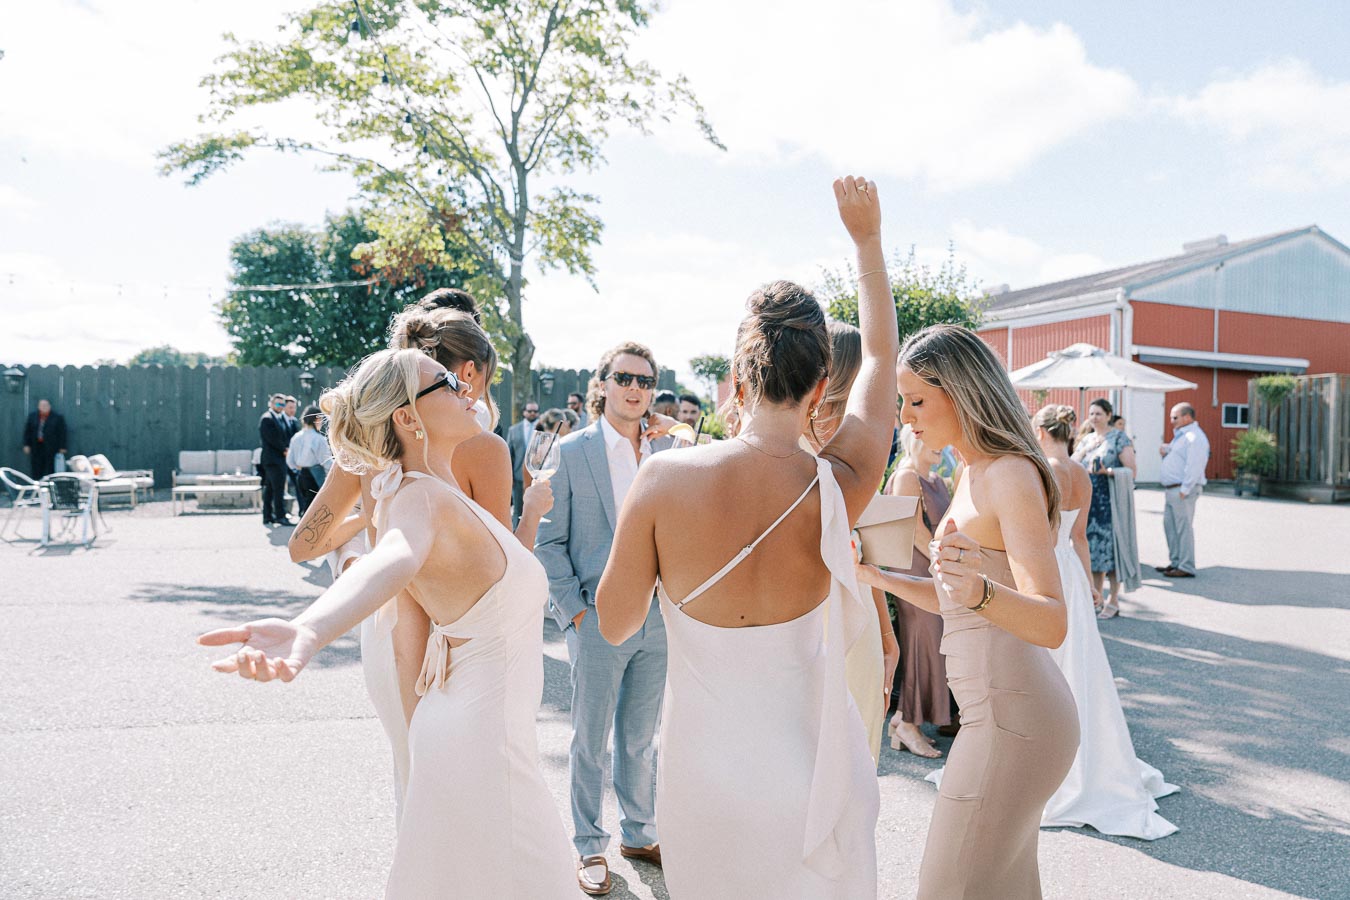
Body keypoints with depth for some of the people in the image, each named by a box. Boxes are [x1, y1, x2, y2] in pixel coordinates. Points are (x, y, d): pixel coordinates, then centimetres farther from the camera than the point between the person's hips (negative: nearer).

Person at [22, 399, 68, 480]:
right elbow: (27, 431, 12)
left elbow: (62, 433, -1)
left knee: (49, 470, -3)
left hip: (50, 448, -3)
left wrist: (62, 448, -4)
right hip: (36, 447, 3)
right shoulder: (32, 416, 10)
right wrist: (26, 445, 6)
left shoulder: (58, 417, 0)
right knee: (37, 470, 3)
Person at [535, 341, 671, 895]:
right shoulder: (571, 451, -5)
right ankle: (589, 846, 26)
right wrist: (574, 611, -10)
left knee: (641, 739, 17)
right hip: (598, 619, -3)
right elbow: (548, 541, -5)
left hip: (657, 620, 4)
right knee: (590, 739, 9)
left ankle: (638, 835, 34)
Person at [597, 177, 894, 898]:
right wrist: (867, 239, 16)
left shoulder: (665, 477, -17)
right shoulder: (840, 489, -15)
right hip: (812, 779, 0)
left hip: (700, 777, 0)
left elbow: (614, 623, -4)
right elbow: (880, 357, 4)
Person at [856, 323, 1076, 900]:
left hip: (1009, 717, -10)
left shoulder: (1012, 475, -17)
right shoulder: (973, 473, 13)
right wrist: (875, 576, 13)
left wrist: (981, 590, -43)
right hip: (1001, 711, 10)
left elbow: (1052, 624, -26)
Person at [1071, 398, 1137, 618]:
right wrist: (1085, 449, -7)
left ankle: (1113, 601, 5)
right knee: (1092, 548, 7)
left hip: (1111, 502, -5)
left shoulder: (1119, 438, -3)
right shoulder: (1086, 439, 15)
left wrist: (1107, 471, -23)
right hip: (1089, 501, 5)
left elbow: (1131, 471, -10)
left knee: (1110, 549, -4)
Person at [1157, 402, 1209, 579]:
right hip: (1172, 489, 10)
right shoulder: (1181, 435, 19)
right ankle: (1175, 562, 22)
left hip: (1183, 490, -10)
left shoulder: (1194, 437, -14)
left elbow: (1194, 466, -20)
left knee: (1183, 528, -6)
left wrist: (1184, 490, -22)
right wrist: (1166, 451, 7)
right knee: (1169, 525, 14)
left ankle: (1186, 567, -2)